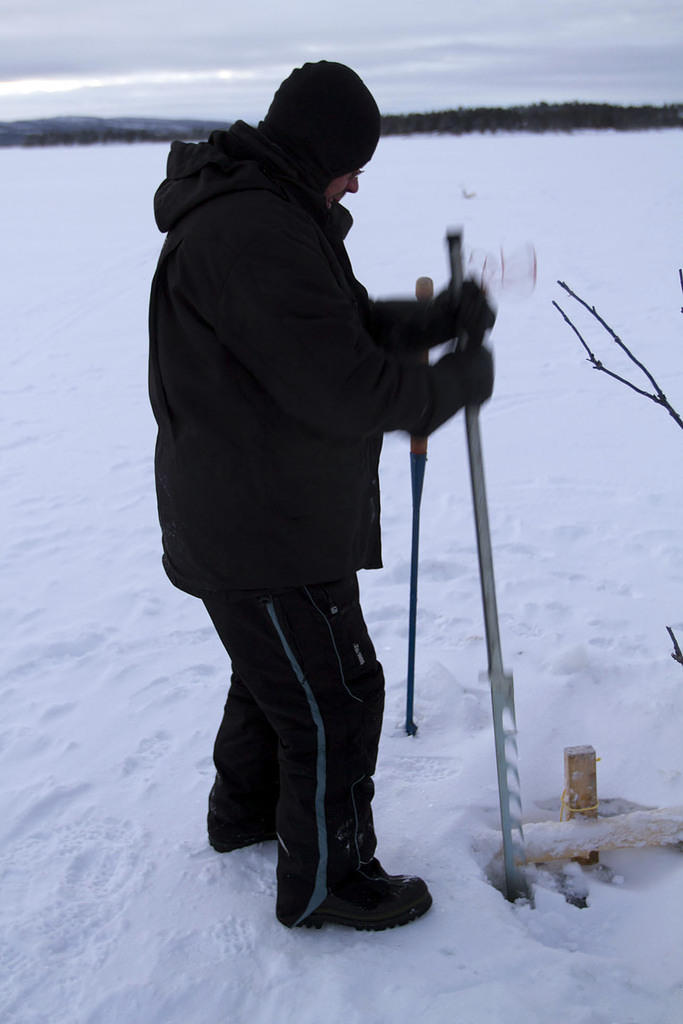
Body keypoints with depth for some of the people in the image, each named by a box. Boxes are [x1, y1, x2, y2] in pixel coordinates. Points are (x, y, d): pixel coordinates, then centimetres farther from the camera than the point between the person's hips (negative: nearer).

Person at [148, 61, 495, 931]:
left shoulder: (266, 214, 11)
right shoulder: (255, 233, -26)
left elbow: (346, 325, 16)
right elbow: (345, 388, -28)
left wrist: (439, 319, 0)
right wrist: (457, 383, -13)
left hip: (255, 515, 11)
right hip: (263, 531, -11)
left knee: (276, 669, 27)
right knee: (334, 698, 2)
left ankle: (245, 809, 48)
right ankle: (325, 880, 20)